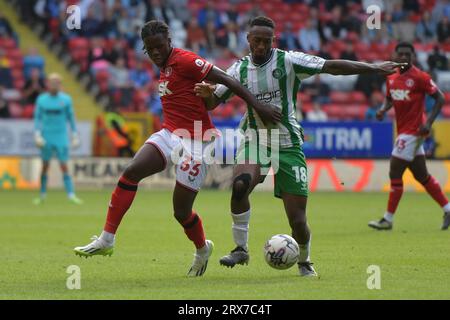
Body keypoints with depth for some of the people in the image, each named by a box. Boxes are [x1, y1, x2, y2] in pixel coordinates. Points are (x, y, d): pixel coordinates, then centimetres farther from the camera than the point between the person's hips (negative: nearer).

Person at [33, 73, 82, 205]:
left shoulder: (66, 99, 1)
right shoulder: (41, 99, 3)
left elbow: (71, 118, 7)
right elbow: (37, 118, 7)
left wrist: (75, 136, 5)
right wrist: (37, 135, -4)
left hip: (61, 138, -1)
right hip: (46, 138, 1)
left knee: (64, 166, -7)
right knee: (45, 166, 5)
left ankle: (71, 194, -10)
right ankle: (42, 195, 16)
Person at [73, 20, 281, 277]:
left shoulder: (185, 60, -14)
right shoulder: (164, 68, 13)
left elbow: (226, 80, -16)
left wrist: (259, 106, -20)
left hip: (195, 142, -8)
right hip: (170, 134, 8)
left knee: (181, 211, -2)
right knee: (131, 172, -15)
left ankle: (203, 249, 31)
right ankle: (106, 241, -13)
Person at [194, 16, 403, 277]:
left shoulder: (288, 61, -7)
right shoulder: (239, 69, 3)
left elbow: (332, 66, -11)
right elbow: (212, 103, 10)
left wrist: (376, 69, -15)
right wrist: (206, 94, -15)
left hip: (288, 145, -2)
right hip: (255, 140, 2)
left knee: (298, 220, -4)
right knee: (239, 185, -31)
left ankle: (305, 261, 27)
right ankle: (241, 249, -13)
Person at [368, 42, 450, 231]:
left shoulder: (420, 77, -11)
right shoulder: (392, 79, 11)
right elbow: (389, 98, 26)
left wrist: (429, 122, -18)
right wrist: (383, 109, 3)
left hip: (413, 131, -8)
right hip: (403, 131, 8)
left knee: (395, 173, -7)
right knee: (422, 176, 12)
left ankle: (388, 220, -1)